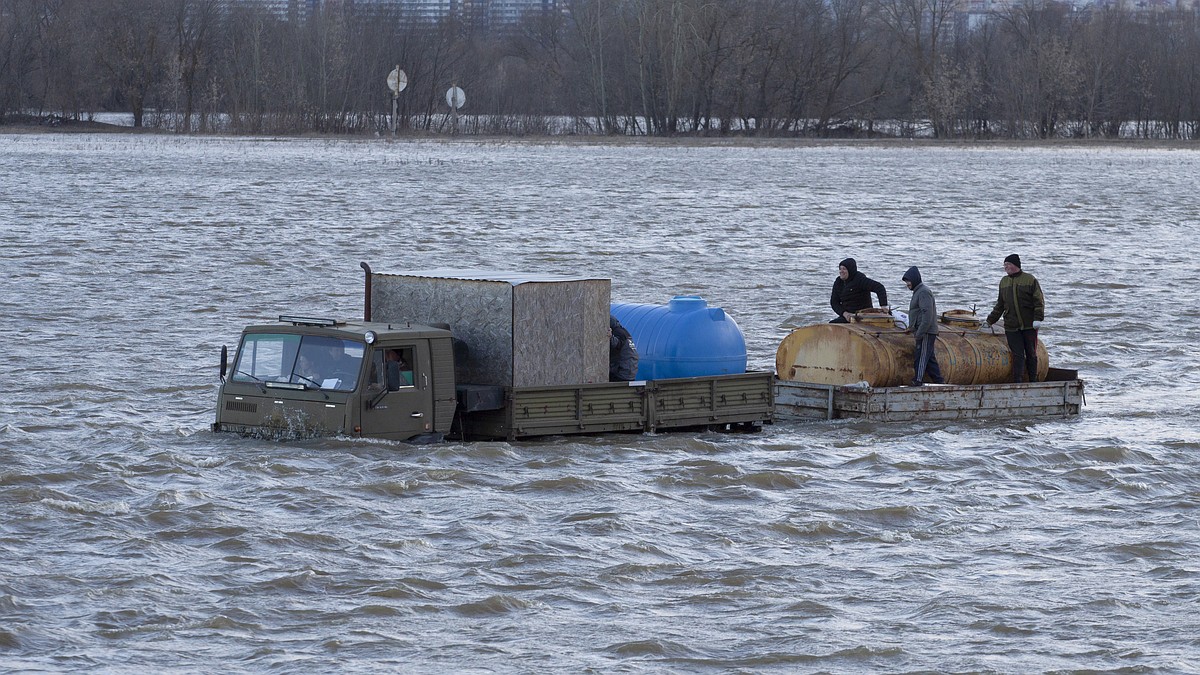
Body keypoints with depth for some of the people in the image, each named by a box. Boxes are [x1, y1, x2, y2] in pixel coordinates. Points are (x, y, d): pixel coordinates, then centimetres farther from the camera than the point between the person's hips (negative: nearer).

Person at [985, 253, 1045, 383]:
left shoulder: (1030, 280, -1)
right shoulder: (1004, 282, 14)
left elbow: (1039, 301, -4)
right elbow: (1000, 305, 21)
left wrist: (1038, 318, -14)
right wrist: (990, 321, 20)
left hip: (1029, 325, -3)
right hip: (1012, 327, 3)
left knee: (1031, 354, 4)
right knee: (1017, 355, -3)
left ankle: (1033, 381, 13)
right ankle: (1017, 381, -4)